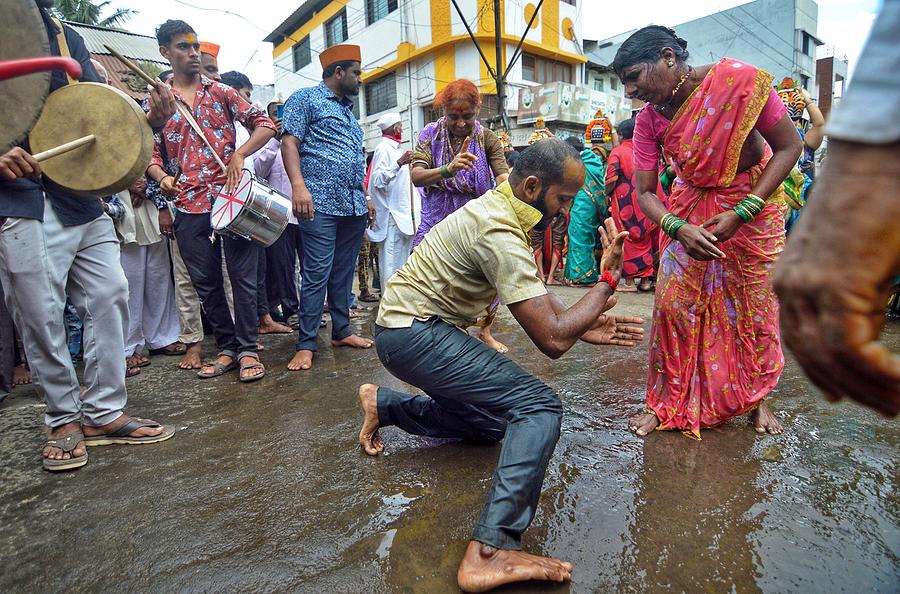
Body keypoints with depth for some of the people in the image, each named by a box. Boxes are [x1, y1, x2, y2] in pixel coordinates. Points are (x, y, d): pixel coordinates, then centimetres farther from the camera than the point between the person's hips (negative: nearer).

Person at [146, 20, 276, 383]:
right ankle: (227, 348, 19)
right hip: (189, 205, 2)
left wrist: (240, 154, -9)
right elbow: (149, 152, 11)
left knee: (243, 277, -3)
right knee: (206, 283, 6)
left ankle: (247, 350, 7)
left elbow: (265, 124, 5)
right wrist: (162, 178, -10)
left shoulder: (221, 93, 10)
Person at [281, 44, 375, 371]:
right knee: (316, 275, -9)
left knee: (344, 273, 11)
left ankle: (341, 331, 21)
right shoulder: (305, 99, 3)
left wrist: (365, 197, 23)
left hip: (354, 206, 8)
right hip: (320, 204, -8)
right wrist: (298, 185, -22)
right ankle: (306, 345, -2)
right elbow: (289, 141, -8)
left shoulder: (348, 109, 26)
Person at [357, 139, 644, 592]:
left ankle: (383, 404, 25)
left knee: (491, 425, 19)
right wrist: (607, 281, -13)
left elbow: (537, 303, 13)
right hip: (414, 334, -10)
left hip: (403, 324, 10)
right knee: (539, 407, -18)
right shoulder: (501, 235, -23)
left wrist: (582, 326, 1)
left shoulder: (497, 206, 8)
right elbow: (551, 340, -25)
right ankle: (491, 552, -23)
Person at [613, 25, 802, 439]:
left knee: (756, 305, 5)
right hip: (690, 209, 2)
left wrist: (740, 214, -24)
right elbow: (644, 193, -12)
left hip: (754, 202, -2)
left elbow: (789, 146, -16)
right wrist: (680, 229, -32)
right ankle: (667, 401, 9)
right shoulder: (649, 120, -13)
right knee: (672, 303, -6)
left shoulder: (742, 81, -23)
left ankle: (756, 397, 27)